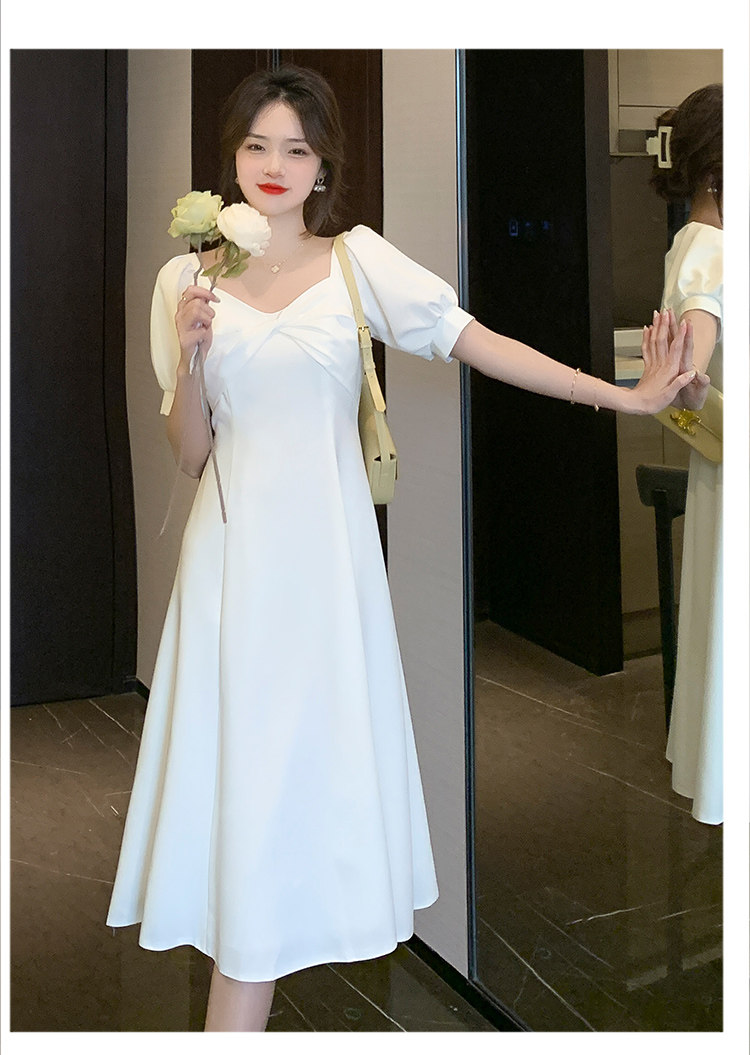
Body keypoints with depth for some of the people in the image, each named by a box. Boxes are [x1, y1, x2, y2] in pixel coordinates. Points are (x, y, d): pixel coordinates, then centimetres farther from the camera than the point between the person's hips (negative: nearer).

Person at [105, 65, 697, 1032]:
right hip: (235, 552, 0)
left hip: (327, 551, 0)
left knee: (309, 755, 4)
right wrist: (188, 357, -13)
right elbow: (187, 455, 4)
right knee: (241, 760, 3)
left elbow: (478, 343, -5)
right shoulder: (186, 280, 5)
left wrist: (625, 397, -11)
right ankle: (238, 1020, 21)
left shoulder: (359, 262, 2)